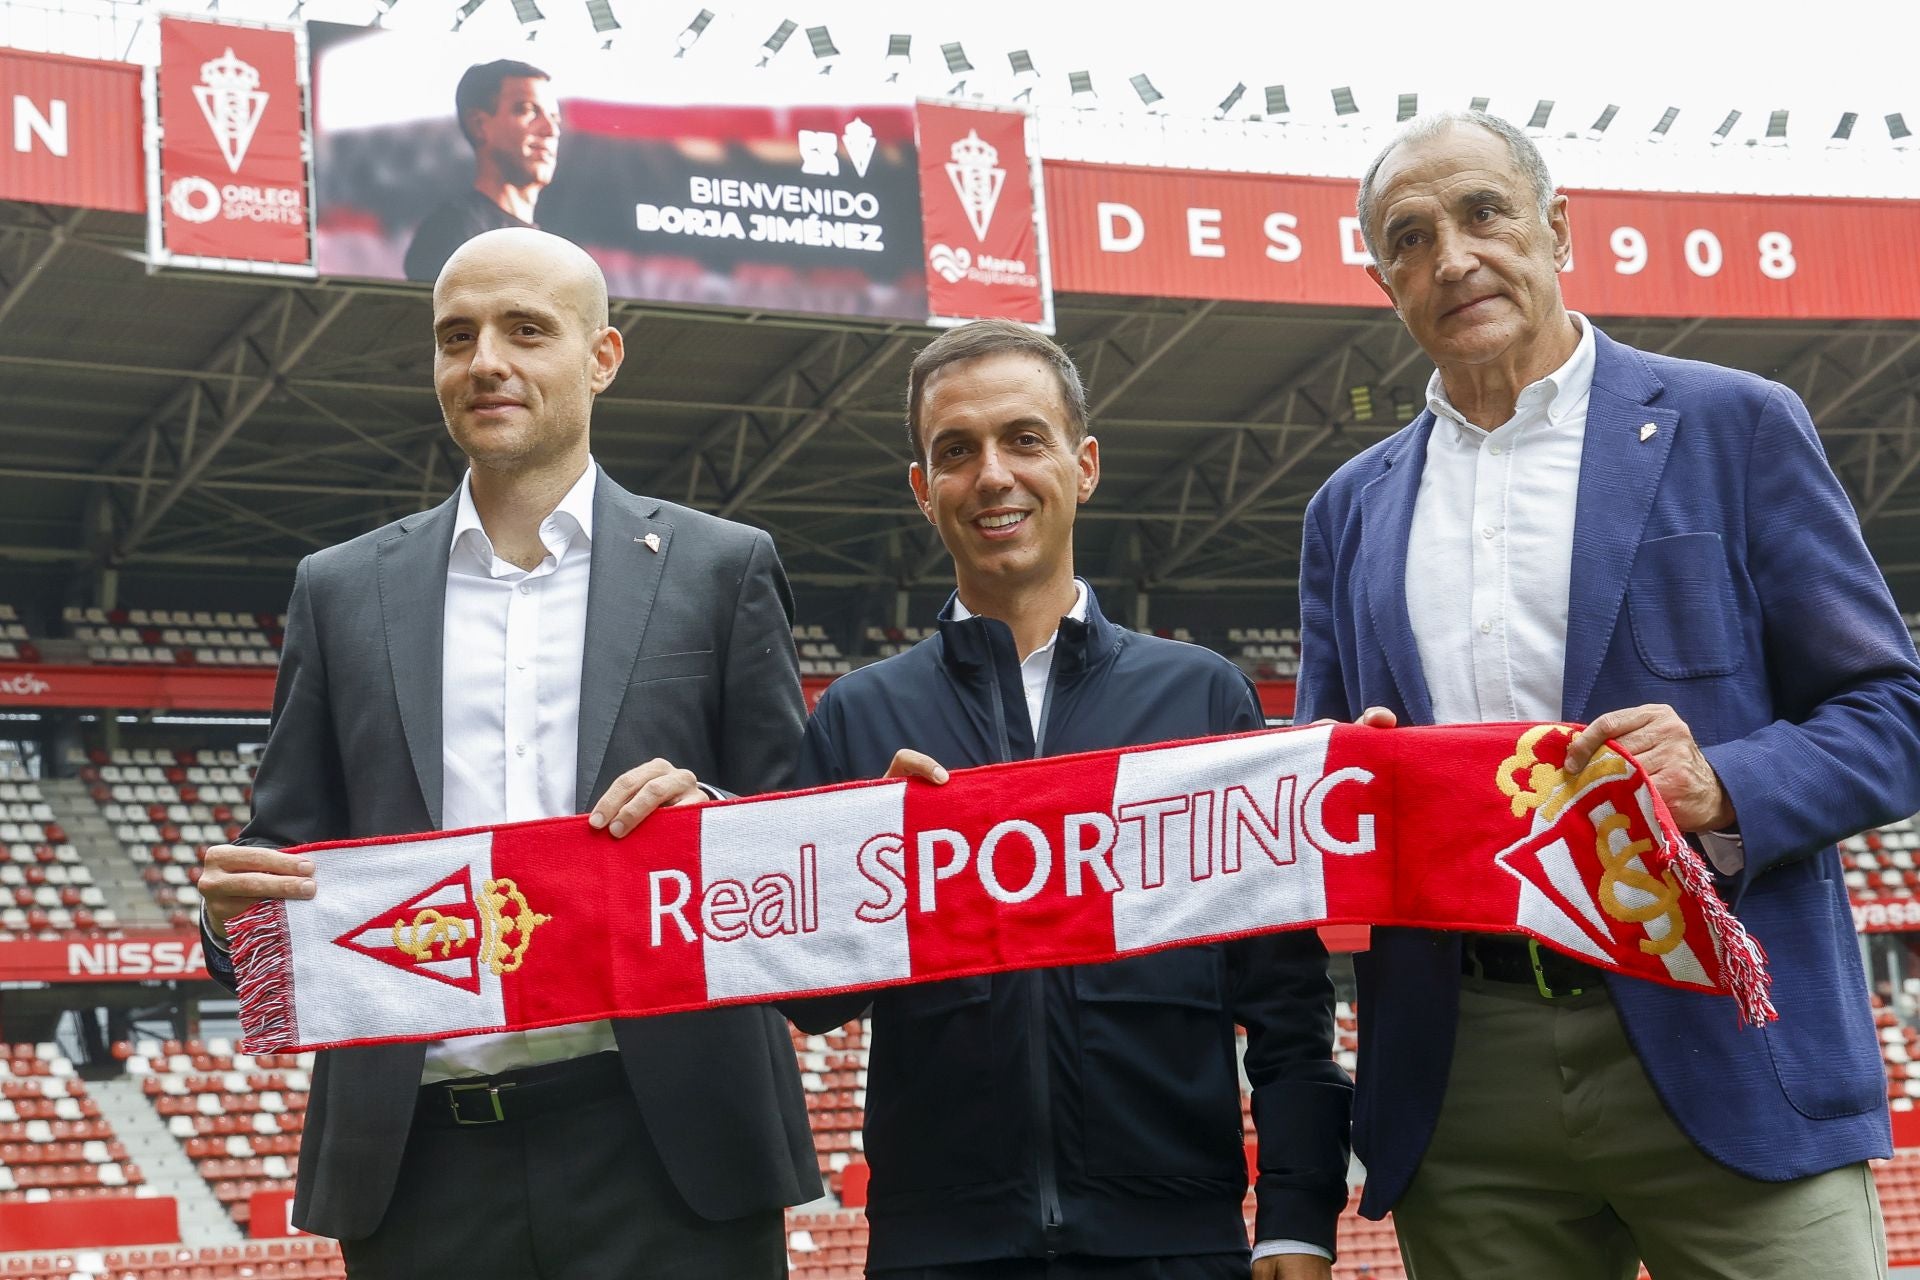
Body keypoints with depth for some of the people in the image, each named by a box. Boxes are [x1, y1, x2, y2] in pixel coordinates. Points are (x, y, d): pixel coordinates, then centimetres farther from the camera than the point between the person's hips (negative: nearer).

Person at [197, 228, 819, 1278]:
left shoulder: (720, 570, 8)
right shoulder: (343, 591, 13)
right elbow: (289, 851, 13)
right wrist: (239, 907, -9)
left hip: (660, 1151, -2)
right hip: (422, 1163, 2)